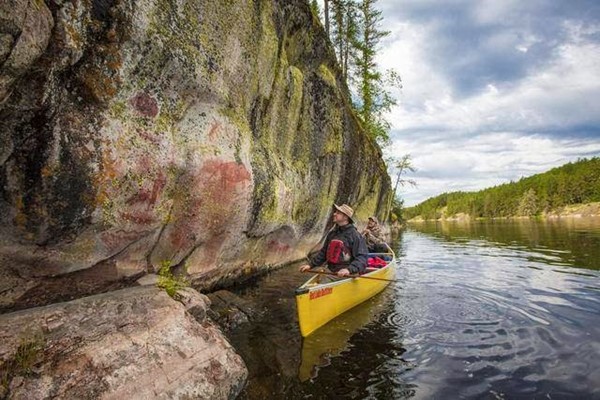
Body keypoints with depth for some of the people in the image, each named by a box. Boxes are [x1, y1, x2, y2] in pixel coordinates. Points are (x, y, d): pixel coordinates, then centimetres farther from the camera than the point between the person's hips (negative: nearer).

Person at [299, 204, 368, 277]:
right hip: (330, 272, 6)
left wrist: (349, 270, -28)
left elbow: (362, 257, -13)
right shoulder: (332, 233, 14)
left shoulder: (355, 235, -7)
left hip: (345, 275, -6)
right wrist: (310, 264, 13)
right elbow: (323, 253, 23)